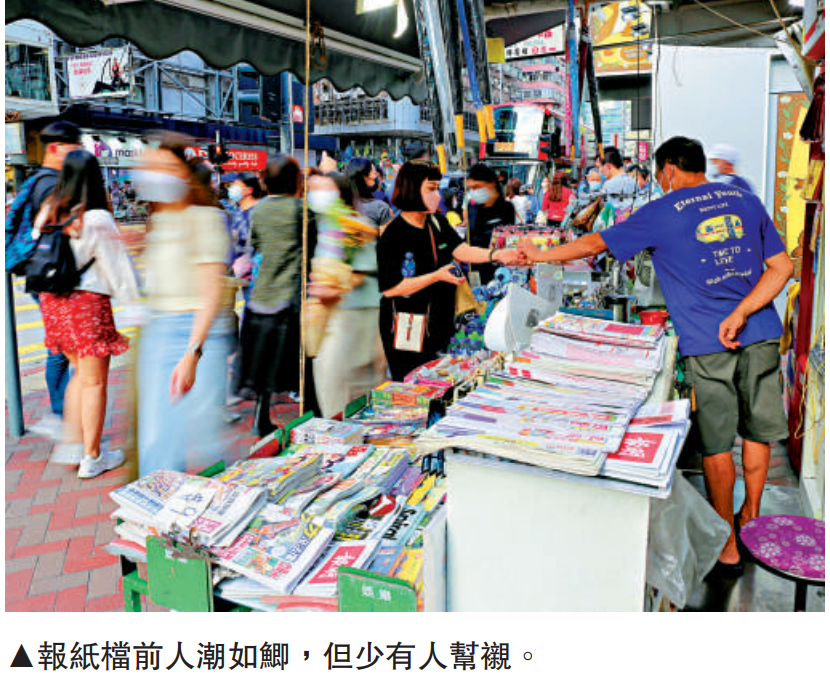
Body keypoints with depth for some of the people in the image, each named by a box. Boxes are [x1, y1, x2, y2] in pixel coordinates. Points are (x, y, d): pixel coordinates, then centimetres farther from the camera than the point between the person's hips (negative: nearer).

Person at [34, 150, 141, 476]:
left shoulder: (48, 213, 4)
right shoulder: (97, 219, -13)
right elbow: (118, 267, -9)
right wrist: (135, 304, -2)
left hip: (53, 301, 6)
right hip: (88, 302, -6)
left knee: (81, 373, 22)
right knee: (94, 381, 5)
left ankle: (71, 442, 22)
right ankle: (92, 458, 15)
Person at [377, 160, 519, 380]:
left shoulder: (437, 223, 7)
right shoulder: (393, 236, -16)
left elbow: (461, 250, -4)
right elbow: (390, 288, -21)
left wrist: (495, 255, -21)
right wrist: (437, 276, -24)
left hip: (440, 321, 7)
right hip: (408, 332, -7)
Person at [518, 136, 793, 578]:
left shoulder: (662, 213, -2)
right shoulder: (745, 200, 11)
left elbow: (597, 244, 3)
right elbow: (782, 267, 5)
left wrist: (540, 255, 14)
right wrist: (740, 314, -6)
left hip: (706, 344, -5)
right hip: (761, 333, 5)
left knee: (716, 444, 6)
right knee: (758, 430, 19)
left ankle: (726, 547, 16)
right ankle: (751, 515, 37)